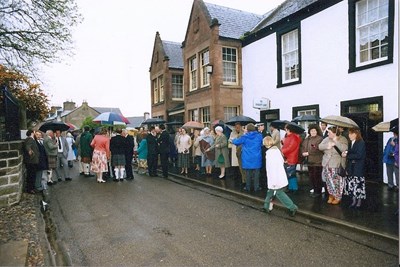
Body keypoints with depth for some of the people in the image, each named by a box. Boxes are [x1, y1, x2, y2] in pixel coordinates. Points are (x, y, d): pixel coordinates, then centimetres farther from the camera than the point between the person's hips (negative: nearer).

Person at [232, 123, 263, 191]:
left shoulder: (245, 137, -6)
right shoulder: (259, 136, -1)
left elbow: (236, 142, 2)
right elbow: (262, 143, 16)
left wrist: (233, 140, 24)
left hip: (247, 159, -1)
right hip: (256, 158, 1)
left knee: (248, 173, 7)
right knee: (256, 173, 5)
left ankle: (248, 187, 14)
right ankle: (256, 187, 9)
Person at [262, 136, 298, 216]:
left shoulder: (269, 153, -21)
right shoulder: (277, 149, 6)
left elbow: (271, 167, -24)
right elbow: (282, 161, 15)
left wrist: (273, 181, -22)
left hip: (276, 178, -9)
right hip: (280, 176, 9)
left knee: (279, 193, 3)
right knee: (270, 191, 18)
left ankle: (292, 207, 9)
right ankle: (267, 206, 28)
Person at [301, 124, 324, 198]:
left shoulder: (320, 139, -10)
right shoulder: (307, 139, 14)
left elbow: (318, 150, -19)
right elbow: (303, 146, 17)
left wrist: (308, 153, -17)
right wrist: (303, 153, -2)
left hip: (317, 161, -7)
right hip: (309, 161, 7)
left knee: (317, 177, -1)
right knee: (311, 176, 14)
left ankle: (318, 191, 11)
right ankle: (314, 190, 27)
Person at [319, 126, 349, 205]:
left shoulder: (342, 139, -5)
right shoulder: (327, 139, 9)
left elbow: (344, 149, -19)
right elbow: (320, 146, 2)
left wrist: (336, 141, -20)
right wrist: (327, 145, -16)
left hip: (337, 165, -5)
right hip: (327, 164, 5)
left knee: (337, 181, -2)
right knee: (329, 181, 10)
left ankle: (338, 197, 12)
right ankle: (331, 195, 26)